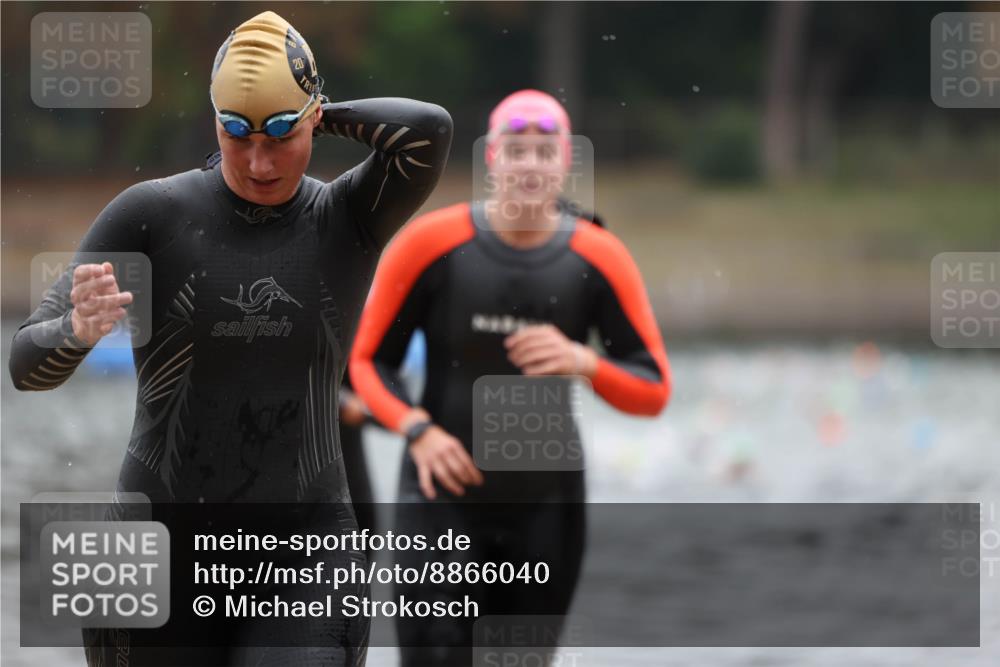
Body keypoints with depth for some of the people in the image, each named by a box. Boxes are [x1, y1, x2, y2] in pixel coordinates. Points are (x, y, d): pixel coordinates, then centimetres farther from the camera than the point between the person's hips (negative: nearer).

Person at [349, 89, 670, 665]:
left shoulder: (599, 260, -3)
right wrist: (417, 430, -16)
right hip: (444, 499, -2)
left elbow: (654, 392, 1)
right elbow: (368, 360, 2)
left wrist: (585, 362, -19)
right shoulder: (432, 244, -8)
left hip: (546, 505, 3)